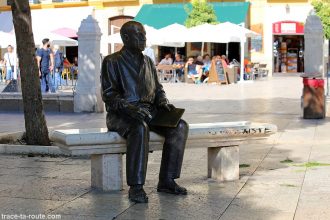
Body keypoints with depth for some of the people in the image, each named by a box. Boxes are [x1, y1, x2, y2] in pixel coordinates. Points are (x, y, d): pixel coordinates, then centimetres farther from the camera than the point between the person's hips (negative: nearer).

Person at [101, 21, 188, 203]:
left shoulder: (148, 61, 18)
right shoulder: (112, 61, -1)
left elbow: (157, 89, 22)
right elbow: (108, 94, -10)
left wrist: (163, 103, -1)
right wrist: (130, 108, -26)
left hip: (148, 111, 6)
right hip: (120, 114, -6)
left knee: (180, 126, -19)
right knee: (140, 128, -39)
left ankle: (166, 181, -15)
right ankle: (135, 187, -34)